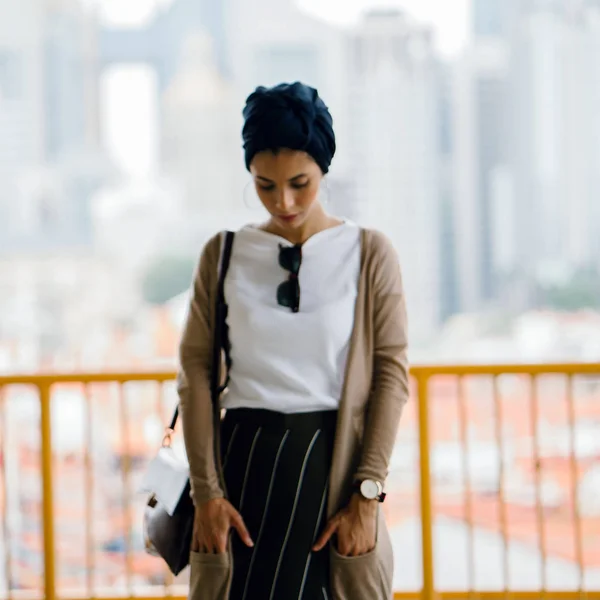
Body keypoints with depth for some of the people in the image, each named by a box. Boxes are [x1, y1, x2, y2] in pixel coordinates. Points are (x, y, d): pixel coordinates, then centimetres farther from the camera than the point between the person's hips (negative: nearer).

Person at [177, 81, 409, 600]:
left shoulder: (369, 254, 1)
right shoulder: (223, 255, 6)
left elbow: (392, 374, -2)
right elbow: (196, 372, 3)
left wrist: (367, 494, -10)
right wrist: (207, 491, -5)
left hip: (333, 462, -1)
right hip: (244, 462, 1)